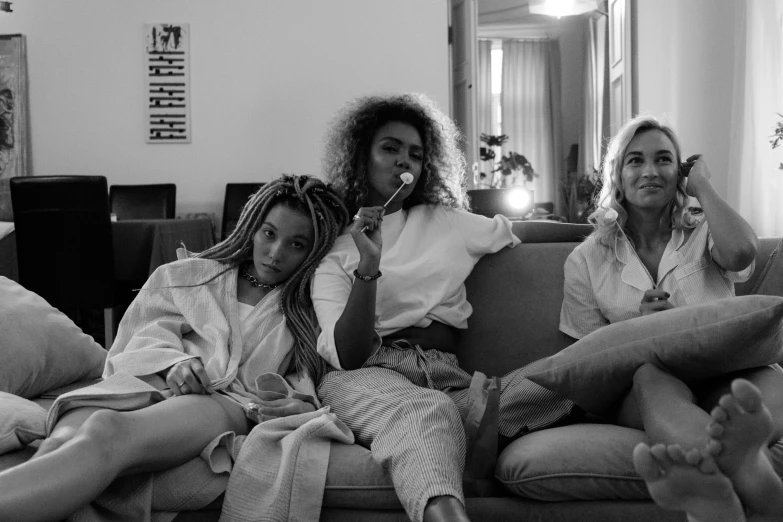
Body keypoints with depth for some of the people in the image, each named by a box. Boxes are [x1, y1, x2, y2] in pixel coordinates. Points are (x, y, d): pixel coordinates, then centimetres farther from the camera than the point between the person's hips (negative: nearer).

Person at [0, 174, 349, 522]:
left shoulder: (311, 309, 20)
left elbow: (307, 378, 12)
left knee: (108, 430, -37)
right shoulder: (190, 275, 23)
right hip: (154, 384, 3)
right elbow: (148, 335, 14)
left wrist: (303, 404, -13)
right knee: (63, 441, -35)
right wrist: (173, 363, -9)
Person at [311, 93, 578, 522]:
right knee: (426, 413, -41)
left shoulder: (446, 222, 22)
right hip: (368, 378, -3)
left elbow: (510, 233, 42)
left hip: (447, 380, 4)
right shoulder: (332, 245, 12)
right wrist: (368, 267, -11)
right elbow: (346, 355, -2)